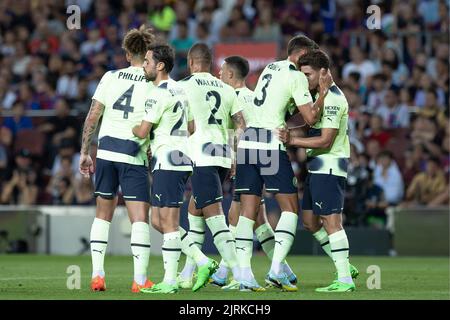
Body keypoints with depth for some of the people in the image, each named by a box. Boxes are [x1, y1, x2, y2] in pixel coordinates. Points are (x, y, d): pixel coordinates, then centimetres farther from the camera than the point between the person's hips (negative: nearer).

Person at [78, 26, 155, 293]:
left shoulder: (111, 77, 5)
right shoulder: (155, 84, -3)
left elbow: (93, 117, 3)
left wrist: (85, 152, 10)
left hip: (106, 150, 3)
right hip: (134, 156, -3)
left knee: (103, 214, 15)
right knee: (140, 218, -1)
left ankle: (97, 274, 12)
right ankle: (140, 279, -7)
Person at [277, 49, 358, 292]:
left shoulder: (332, 99, -16)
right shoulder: (319, 95, 16)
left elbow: (325, 141, -21)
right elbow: (309, 124, 21)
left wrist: (292, 141, -21)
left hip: (329, 165, -10)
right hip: (317, 165, 10)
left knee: (331, 220, -11)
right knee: (310, 221, 12)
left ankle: (345, 280, -10)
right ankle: (345, 267, 18)